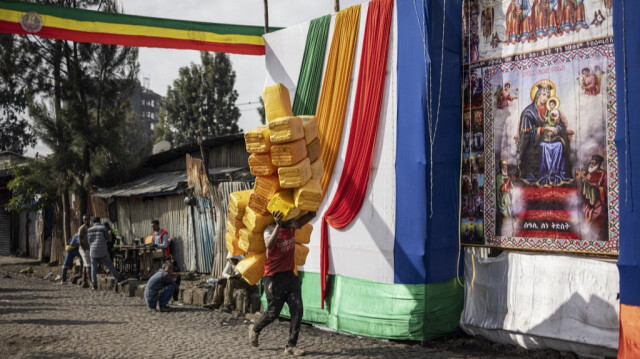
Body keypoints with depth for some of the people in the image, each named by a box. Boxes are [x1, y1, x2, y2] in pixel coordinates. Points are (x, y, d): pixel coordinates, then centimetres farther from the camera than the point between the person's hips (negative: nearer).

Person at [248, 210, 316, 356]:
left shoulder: (292, 225, 2)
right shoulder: (270, 229, -15)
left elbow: (312, 214, 5)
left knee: (297, 311, -4)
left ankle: (291, 346, 3)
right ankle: (255, 329, 35)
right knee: (273, 313, 5)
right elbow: (269, 245, -37)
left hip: (290, 276, 6)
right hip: (274, 278, -5)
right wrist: (278, 225, -45)